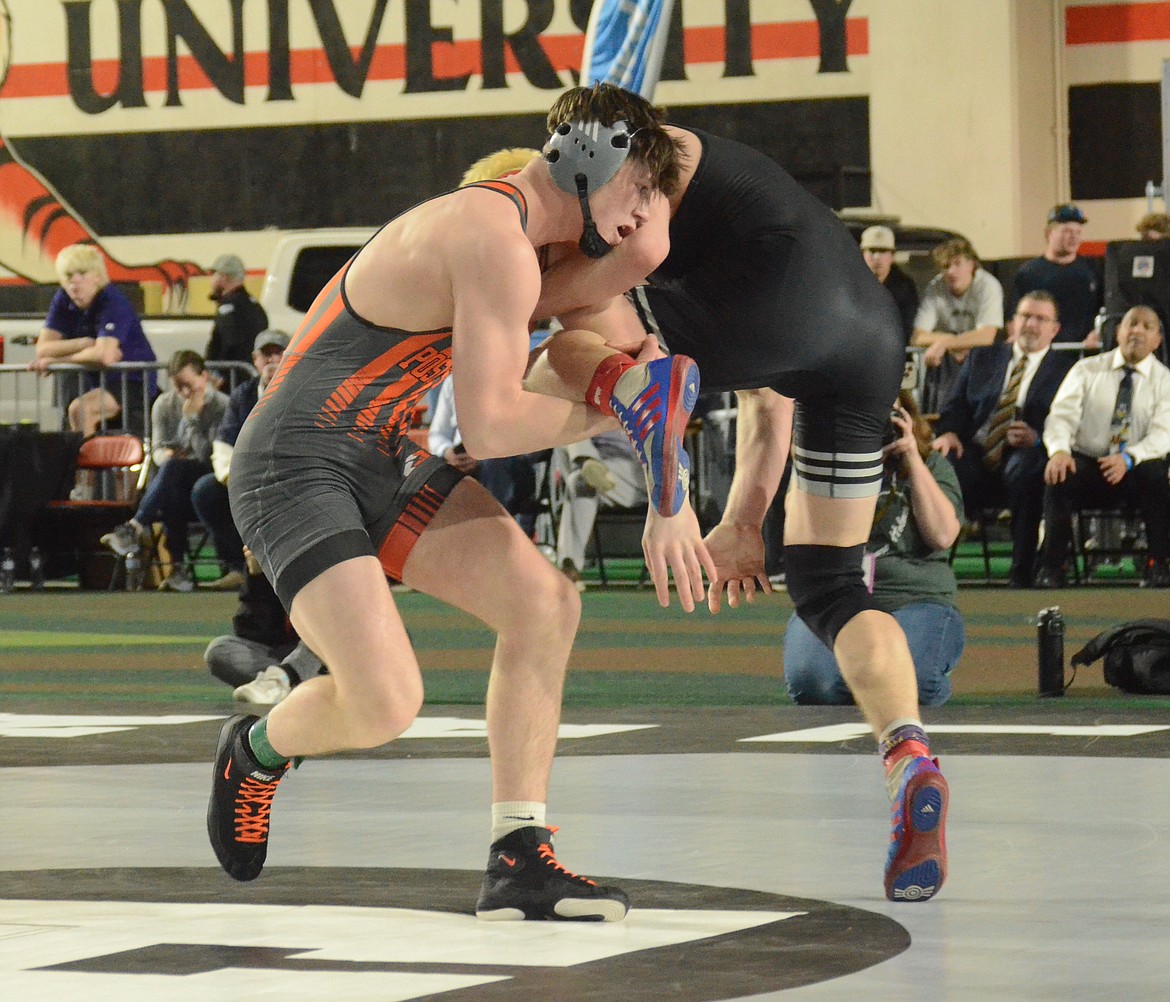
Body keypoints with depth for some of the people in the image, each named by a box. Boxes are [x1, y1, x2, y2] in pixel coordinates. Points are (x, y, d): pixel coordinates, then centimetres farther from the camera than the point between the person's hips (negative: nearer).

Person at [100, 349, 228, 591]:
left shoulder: (221, 406, -6)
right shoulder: (164, 405, 11)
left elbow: (207, 456, -14)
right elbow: (158, 448, 8)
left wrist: (191, 417, -18)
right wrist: (165, 455, -16)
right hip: (178, 491, 4)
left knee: (174, 468, -37)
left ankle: (136, 528, -43)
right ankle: (179, 566, -37)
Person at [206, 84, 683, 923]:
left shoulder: (498, 225, 13)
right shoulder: (500, 246, -20)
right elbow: (489, 427, -23)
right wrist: (599, 414, -8)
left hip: (386, 463, 10)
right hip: (298, 470, -10)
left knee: (545, 602, -2)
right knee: (385, 704, -22)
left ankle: (518, 861, 0)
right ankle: (256, 751, 13)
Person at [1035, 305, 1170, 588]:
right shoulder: (1087, 370, 7)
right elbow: (1062, 415, -3)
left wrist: (1128, 459, -28)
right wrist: (1059, 451, -26)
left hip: (1134, 472, 0)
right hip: (1086, 464, 0)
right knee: (1059, 474, -33)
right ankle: (1051, 567, -29)